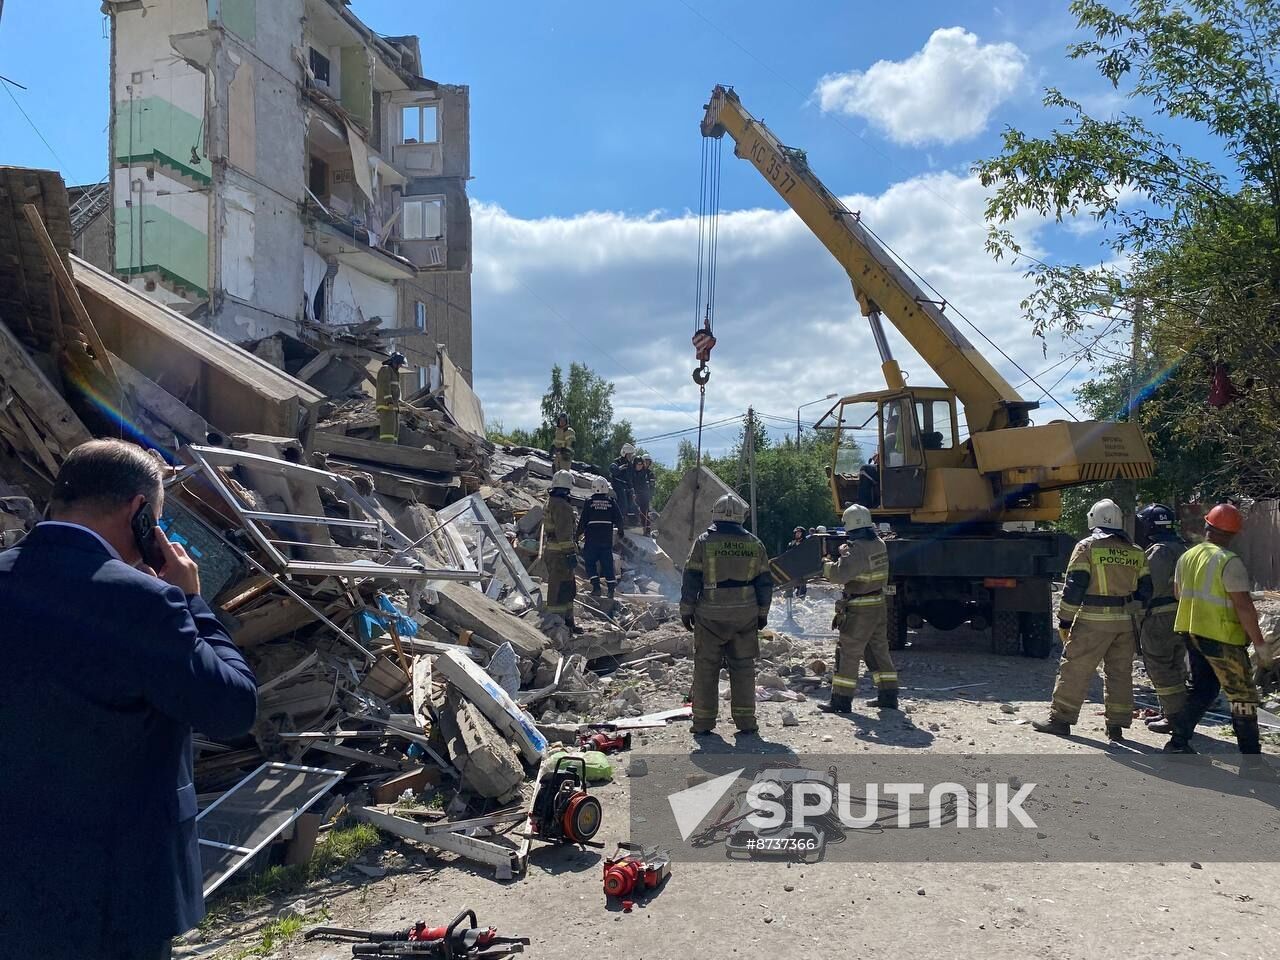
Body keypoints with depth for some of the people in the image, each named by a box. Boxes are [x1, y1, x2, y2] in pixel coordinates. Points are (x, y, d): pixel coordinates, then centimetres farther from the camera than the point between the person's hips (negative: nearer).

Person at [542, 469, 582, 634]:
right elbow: (564, 533, -22)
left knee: (568, 589, 18)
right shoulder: (561, 505, -17)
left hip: (551, 551, 11)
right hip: (561, 554, -11)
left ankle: (568, 621, 26)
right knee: (559, 589, -5)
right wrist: (570, 553, -20)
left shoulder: (550, 502, 16)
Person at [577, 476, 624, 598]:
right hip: (607, 539, 2)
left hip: (592, 539, -2)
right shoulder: (611, 502, 1)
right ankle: (611, 589, 6)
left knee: (590, 562, 8)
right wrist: (620, 531, 22)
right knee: (607, 563, 8)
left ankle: (596, 587, -3)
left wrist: (579, 535, 7)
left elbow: (582, 521, -4)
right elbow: (619, 519, 3)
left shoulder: (589, 502, -4)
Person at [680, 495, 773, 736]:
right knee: (743, 667, 11)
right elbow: (765, 583, 7)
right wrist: (762, 613, 16)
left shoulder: (704, 542, -5)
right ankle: (745, 721, 13)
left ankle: (703, 722, 9)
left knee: (706, 668, 6)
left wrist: (686, 611, 4)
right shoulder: (755, 545, 4)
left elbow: (691, 580, -5)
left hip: (710, 616, -2)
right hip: (745, 615, 2)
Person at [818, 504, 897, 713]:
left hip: (860, 610, -9)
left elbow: (839, 574, -27)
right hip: (878, 606, 9)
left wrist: (826, 564, -9)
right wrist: (845, 549, 6)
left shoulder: (857, 549, -21)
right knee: (879, 651, 16)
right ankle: (888, 695, 22)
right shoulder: (879, 544, 7)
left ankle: (841, 700, 2)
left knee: (848, 653, -2)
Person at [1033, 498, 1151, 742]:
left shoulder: (1087, 547, -6)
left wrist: (1064, 620, -5)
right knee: (1120, 673, 12)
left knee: (1074, 669, 2)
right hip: (1125, 621, 5)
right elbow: (1145, 591, 11)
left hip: (1093, 621, -5)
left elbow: (1074, 587, -10)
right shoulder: (1136, 552, 10)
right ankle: (1116, 726, 14)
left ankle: (1060, 719, 6)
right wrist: (1138, 621, 20)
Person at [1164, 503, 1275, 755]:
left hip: (1192, 633, 7)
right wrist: (1260, 644, -13)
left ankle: (1178, 742, 17)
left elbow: (1178, 593, 18)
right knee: (1243, 695, 4)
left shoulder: (1187, 556, 5)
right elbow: (1244, 606, -19)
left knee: (1202, 689, 18)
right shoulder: (1229, 562, -17)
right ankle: (1251, 757, 7)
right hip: (1222, 638, -7)